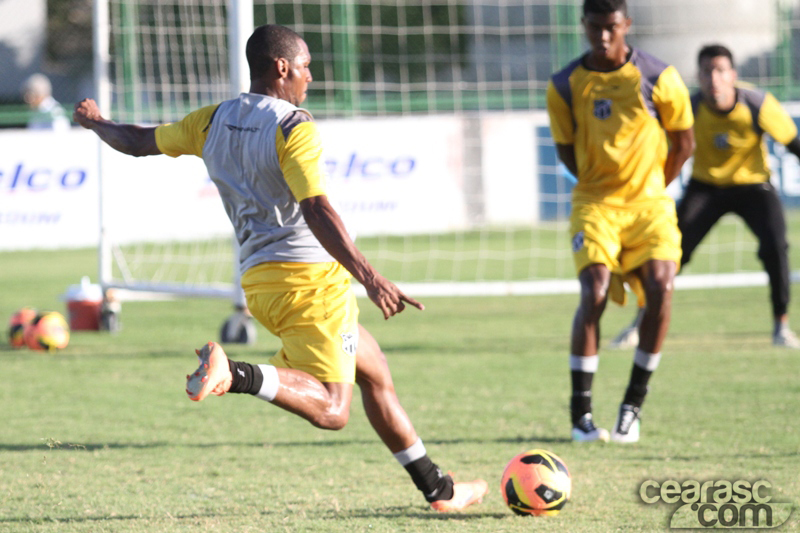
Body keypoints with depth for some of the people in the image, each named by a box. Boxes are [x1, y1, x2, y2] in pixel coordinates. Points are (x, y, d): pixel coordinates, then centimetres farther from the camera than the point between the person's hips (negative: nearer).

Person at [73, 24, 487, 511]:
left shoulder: (212, 122, 11)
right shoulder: (294, 127, -10)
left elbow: (139, 142, 24)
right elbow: (316, 211, -22)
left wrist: (95, 122, 46)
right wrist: (370, 277, -27)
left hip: (258, 279, 9)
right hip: (311, 274, -9)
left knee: (374, 370, 20)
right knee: (331, 409, -15)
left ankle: (438, 488, 22)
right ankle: (236, 374, -35)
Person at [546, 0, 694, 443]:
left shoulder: (657, 78, -5)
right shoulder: (564, 86, -2)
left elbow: (683, 143, 6)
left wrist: (650, 189, 9)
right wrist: (601, 188, 8)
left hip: (649, 199, 0)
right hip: (594, 202, 0)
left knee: (660, 289, -19)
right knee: (594, 293, -18)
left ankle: (633, 405, -4)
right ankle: (581, 413, -11)